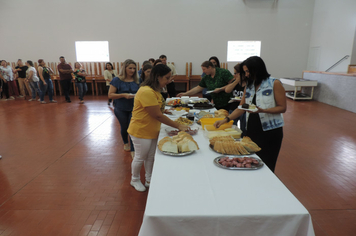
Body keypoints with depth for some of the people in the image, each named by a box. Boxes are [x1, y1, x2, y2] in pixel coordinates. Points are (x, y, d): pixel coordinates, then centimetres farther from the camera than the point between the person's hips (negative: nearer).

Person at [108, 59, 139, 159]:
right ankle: (126, 143, 45)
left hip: (133, 109, 1)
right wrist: (123, 95, -25)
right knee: (124, 127, 16)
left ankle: (133, 150, 8)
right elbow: (110, 95, -12)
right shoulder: (117, 80, -10)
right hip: (121, 109, -1)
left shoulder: (136, 80, -1)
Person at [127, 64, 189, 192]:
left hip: (152, 131, 9)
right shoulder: (147, 92, -28)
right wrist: (178, 126, -22)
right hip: (141, 132, -9)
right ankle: (135, 180, 35)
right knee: (140, 157, 11)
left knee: (150, 157, 19)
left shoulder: (154, 90, 6)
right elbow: (157, 116, -27)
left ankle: (149, 180, 37)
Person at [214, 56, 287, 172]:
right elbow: (241, 108, 12)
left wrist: (262, 110, -23)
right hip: (252, 129, 5)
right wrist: (226, 119, 1)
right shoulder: (249, 85, 11)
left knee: (266, 166, 0)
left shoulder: (275, 84, -6)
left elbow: (282, 107, -8)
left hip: (270, 131, -5)